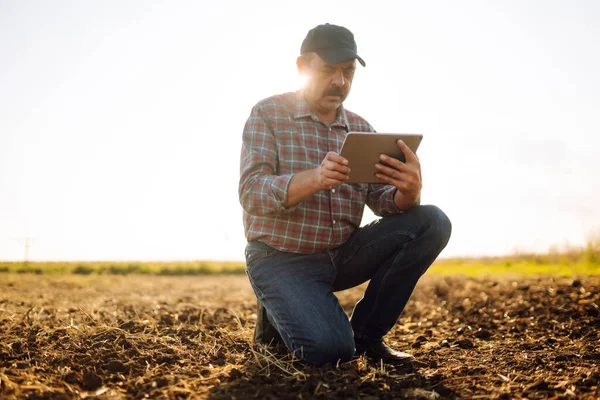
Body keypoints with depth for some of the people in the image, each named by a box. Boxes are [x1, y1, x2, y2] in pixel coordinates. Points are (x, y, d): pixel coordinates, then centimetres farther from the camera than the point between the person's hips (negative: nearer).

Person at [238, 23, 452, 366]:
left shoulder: (361, 130, 8)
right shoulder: (268, 115, -6)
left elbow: (384, 201, -2)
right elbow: (251, 193, -19)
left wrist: (409, 191, -28)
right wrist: (314, 179, -39)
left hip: (343, 253, 5)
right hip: (282, 258, -5)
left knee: (432, 222, -13)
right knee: (329, 348, -29)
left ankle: (366, 333, -3)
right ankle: (279, 316, 7)